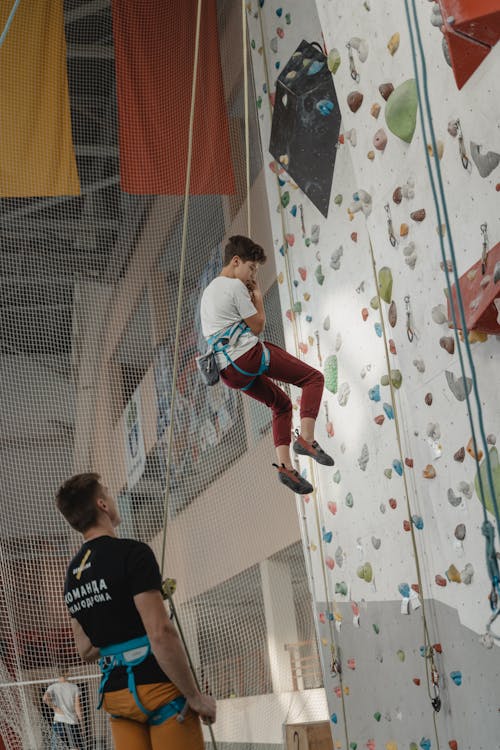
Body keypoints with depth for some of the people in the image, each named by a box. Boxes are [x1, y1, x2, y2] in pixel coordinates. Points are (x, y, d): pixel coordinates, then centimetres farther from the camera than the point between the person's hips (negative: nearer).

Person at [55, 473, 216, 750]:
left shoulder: (72, 573, 12)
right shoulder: (132, 553, -12)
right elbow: (161, 633, -19)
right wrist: (196, 697, -13)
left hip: (114, 694, 7)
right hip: (156, 687, -7)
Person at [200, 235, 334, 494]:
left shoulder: (208, 291, 23)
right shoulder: (235, 286, -6)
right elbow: (257, 326, -4)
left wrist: (249, 297, 21)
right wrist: (258, 297, 11)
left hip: (229, 372, 9)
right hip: (247, 355, -9)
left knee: (281, 404, 22)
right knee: (314, 378, -1)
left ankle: (285, 465, 8)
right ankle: (306, 438, -16)